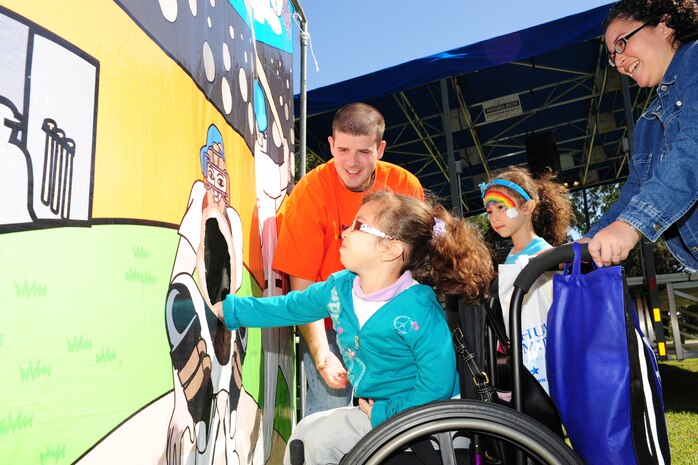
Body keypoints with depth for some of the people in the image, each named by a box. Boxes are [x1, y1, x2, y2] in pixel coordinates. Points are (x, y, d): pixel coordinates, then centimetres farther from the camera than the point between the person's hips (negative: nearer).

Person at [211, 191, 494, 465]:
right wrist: (227, 309, 10)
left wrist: (383, 414, -21)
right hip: (373, 408, 7)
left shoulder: (416, 308, -27)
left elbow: (437, 385, -26)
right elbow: (289, 307, 9)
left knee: (318, 436, -12)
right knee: (306, 431, 6)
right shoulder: (340, 288, -4)